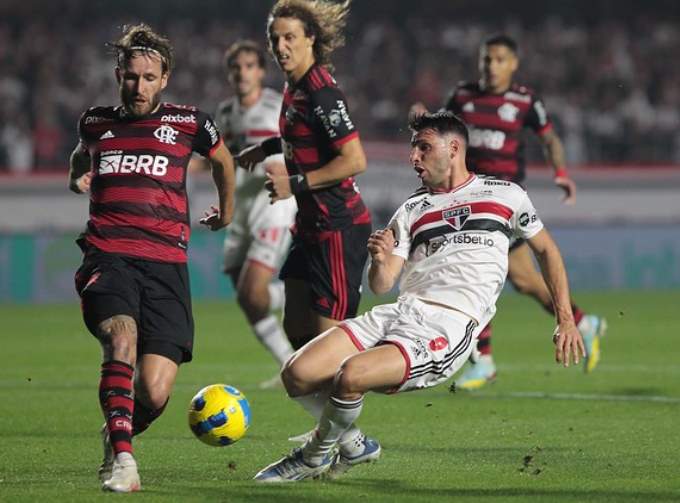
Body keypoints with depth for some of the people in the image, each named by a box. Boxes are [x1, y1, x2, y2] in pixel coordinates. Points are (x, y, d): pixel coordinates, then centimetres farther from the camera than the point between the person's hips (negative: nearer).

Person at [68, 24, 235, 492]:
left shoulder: (188, 123, 8)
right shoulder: (96, 122, 13)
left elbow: (222, 159, 30)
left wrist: (226, 209, 43)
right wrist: (78, 177, 18)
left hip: (166, 264, 0)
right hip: (106, 256, 0)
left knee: (155, 393, -11)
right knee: (122, 336, -33)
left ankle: (118, 434, 23)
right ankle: (121, 458, -33)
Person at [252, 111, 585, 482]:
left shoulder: (505, 195, 13)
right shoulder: (411, 210, 21)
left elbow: (546, 250, 22)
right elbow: (380, 285, 14)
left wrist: (566, 321, 14)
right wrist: (379, 261, -10)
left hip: (449, 327, -5)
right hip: (400, 312, 5)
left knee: (349, 376, -30)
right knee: (297, 374, -15)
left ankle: (315, 459, -2)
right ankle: (352, 444, 12)